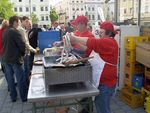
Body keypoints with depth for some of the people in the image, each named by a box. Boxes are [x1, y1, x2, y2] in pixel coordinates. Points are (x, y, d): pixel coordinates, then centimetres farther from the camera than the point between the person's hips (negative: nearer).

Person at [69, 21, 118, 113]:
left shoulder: (109, 42, -17)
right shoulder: (104, 42, 14)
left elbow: (92, 43, -26)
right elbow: (88, 48, 12)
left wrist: (74, 38, -18)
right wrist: (76, 41, -2)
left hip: (105, 82, -10)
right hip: (99, 80, 10)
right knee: (98, 104, 22)